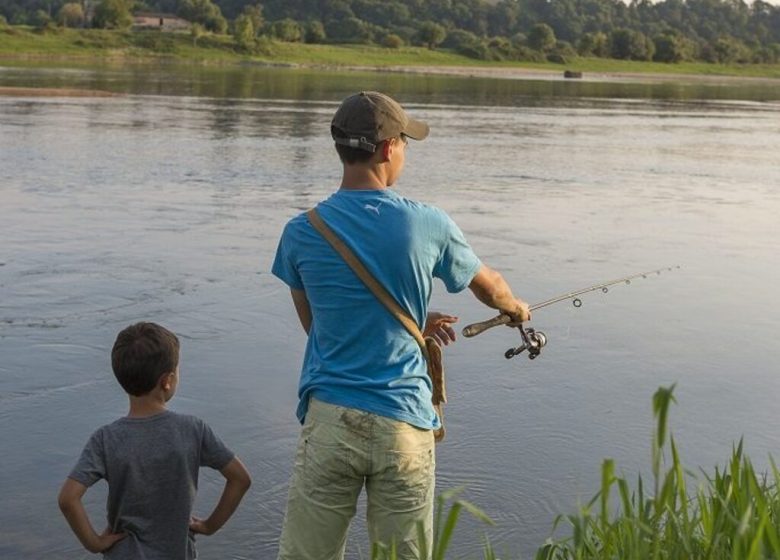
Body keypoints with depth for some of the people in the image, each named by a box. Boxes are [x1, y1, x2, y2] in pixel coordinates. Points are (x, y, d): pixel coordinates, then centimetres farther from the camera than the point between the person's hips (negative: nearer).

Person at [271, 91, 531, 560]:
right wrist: (516, 308, 38)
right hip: (403, 424, 0)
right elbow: (490, 288, 13)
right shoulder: (429, 226, -5)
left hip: (329, 420, 1)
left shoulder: (301, 234, -2)